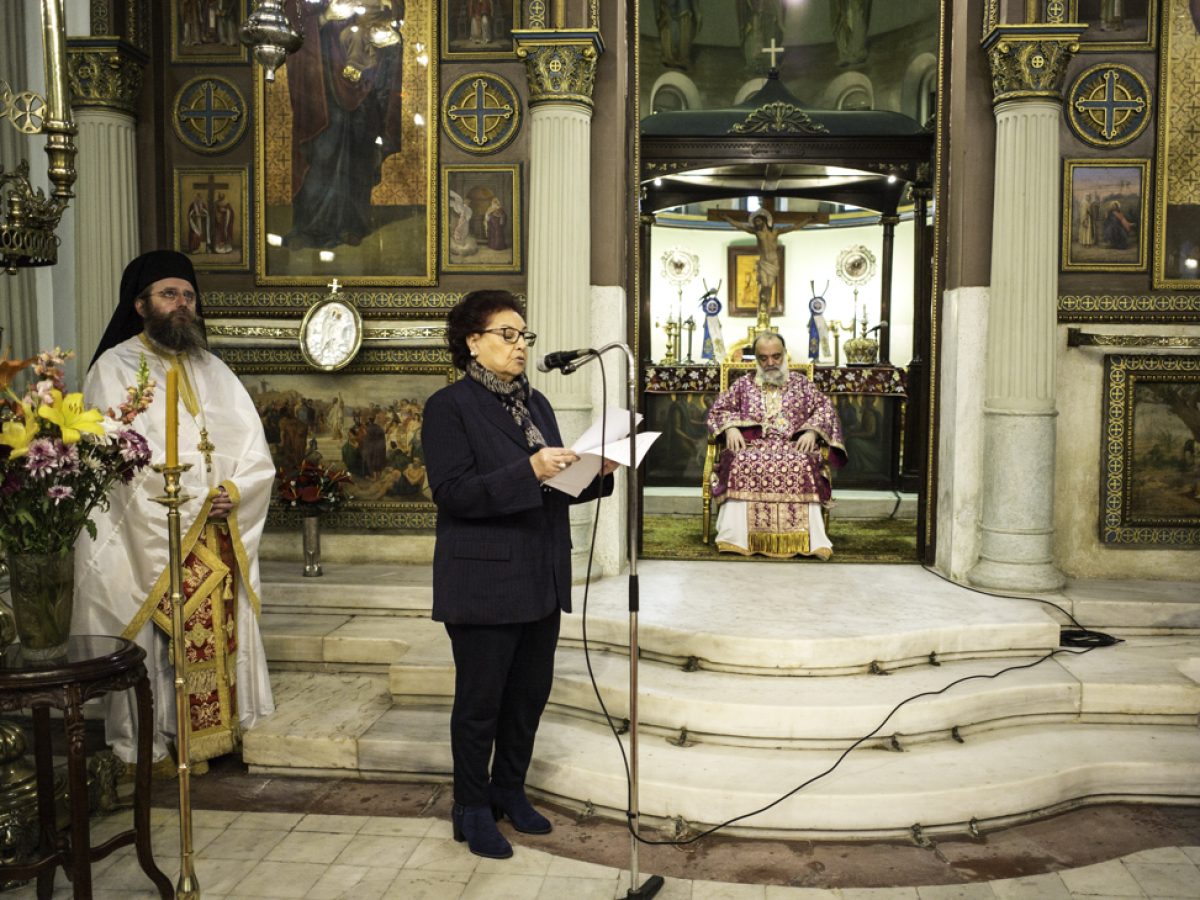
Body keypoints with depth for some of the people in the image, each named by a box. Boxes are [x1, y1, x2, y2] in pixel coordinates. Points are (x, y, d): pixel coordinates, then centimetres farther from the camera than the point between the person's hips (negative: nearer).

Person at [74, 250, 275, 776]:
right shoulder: (114, 369, -2)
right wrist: (187, 508, -14)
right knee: (149, 642, 0)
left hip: (219, 543, 5)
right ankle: (145, 748, 14)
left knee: (218, 632, 6)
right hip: (147, 544, -5)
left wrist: (235, 491, -9)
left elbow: (255, 455, 10)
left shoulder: (212, 371, 15)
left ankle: (211, 733, 17)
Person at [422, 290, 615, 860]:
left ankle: (509, 790, 33)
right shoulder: (449, 407, -8)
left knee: (530, 693, 14)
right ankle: (472, 809, 22)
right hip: (484, 582, -7)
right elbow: (451, 492, -18)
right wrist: (528, 472, -26)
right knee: (480, 700, 5)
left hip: (541, 579, 7)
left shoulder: (536, 405, 14)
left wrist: (595, 474, -2)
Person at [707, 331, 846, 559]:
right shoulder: (744, 384, 21)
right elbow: (718, 409, 18)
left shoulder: (800, 383, 20)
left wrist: (811, 431, -5)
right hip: (752, 446, 1)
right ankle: (735, 537, -42)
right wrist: (731, 427, -4)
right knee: (742, 463, -37)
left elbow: (825, 409, 14)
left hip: (793, 447, 0)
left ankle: (807, 540, -42)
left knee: (802, 466, -37)